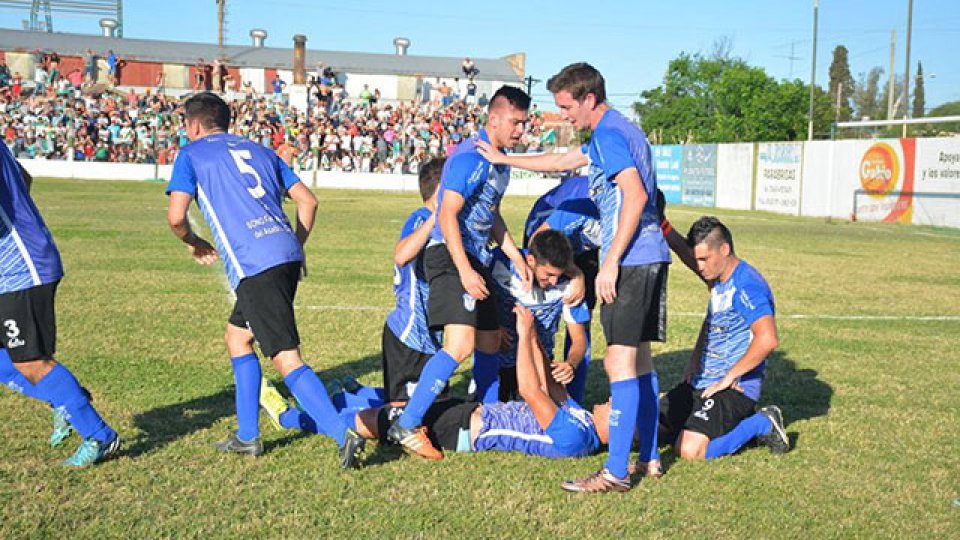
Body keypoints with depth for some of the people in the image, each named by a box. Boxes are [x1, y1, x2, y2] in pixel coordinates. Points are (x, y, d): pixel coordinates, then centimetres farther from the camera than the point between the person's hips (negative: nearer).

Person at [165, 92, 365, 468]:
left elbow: (176, 216, -2)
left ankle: (344, 434, -21)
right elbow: (308, 201, 18)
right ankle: (247, 436, 26)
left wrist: (193, 243, 18)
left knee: (286, 359, -9)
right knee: (237, 336, 23)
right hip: (287, 254, 7)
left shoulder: (191, 155, 9)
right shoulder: (259, 151, 25)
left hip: (253, 265, -7)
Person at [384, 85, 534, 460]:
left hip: (476, 259, 10)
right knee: (461, 345, -21)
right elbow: (447, 215, -21)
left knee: (489, 344, 15)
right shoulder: (471, 157, -15)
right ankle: (407, 426, -17)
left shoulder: (499, 160, 16)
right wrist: (464, 270, -26)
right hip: (451, 258, -10)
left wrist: (516, 257, 21)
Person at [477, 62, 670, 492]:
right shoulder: (619, 131, 21)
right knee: (638, 359, 15)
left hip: (630, 260, -10)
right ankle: (650, 457, 22)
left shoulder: (608, 134, -11)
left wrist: (610, 262, -23)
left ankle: (616, 472, -7)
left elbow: (635, 195, -23)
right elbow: (563, 161, 33)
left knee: (619, 362, -9)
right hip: (650, 258, 10)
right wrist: (503, 159, 39)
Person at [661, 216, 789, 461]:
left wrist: (728, 378, -23)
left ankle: (762, 424, -5)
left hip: (735, 387, -10)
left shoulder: (747, 286, -20)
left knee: (689, 450, -26)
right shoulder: (719, 281, 12)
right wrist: (694, 362, 17)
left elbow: (767, 340, -32)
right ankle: (737, 422, 15)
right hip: (703, 381, 10)